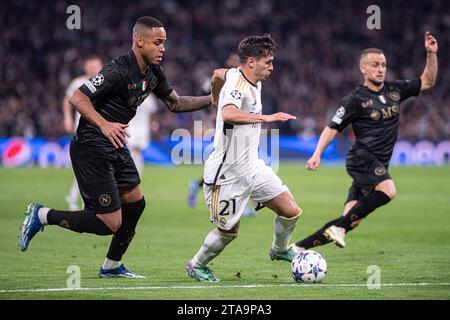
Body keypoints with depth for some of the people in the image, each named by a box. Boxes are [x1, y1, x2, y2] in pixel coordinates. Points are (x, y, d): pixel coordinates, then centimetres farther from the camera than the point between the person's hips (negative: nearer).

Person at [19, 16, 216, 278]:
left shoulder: (153, 73, 5)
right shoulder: (119, 70, -22)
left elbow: (175, 103, 19)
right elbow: (77, 98, -24)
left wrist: (210, 100, 7)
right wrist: (104, 124, -37)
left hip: (116, 147, 10)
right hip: (92, 150, -10)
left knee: (135, 203, 16)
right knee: (110, 223, -10)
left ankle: (112, 266, 32)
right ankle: (42, 216, 4)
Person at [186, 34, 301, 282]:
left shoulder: (244, 78, 4)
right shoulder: (237, 86, -24)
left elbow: (219, 73, 26)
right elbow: (229, 114, -46)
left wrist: (216, 97, 42)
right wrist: (265, 117, -51)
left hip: (252, 167, 9)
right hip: (227, 174, -9)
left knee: (291, 211, 4)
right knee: (229, 231, 5)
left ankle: (280, 250, 33)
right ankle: (196, 265, 31)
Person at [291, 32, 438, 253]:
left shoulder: (394, 90, 13)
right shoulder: (355, 99, -3)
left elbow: (427, 82, 20)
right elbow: (333, 128, -2)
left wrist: (431, 54, 7)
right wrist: (317, 155, -13)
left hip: (378, 165, 6)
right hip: (362, 158, -6)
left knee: (350, 221, -2)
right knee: (388, 190, -34)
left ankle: (298, 247, 3)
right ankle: (339, 227, -25)